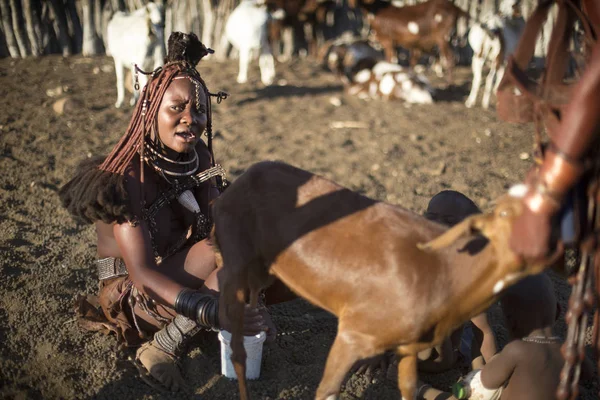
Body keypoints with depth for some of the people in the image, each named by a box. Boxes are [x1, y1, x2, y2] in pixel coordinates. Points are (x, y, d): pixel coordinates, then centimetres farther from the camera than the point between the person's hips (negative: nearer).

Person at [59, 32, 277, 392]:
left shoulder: (200, 157, -5)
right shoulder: (127, 177, -25)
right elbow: (141, 273, -30)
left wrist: (249, 301, -21)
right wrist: (214, 312, -42)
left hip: (179, 278, 8)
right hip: (133, 295, -7)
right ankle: (160, 349, -21)